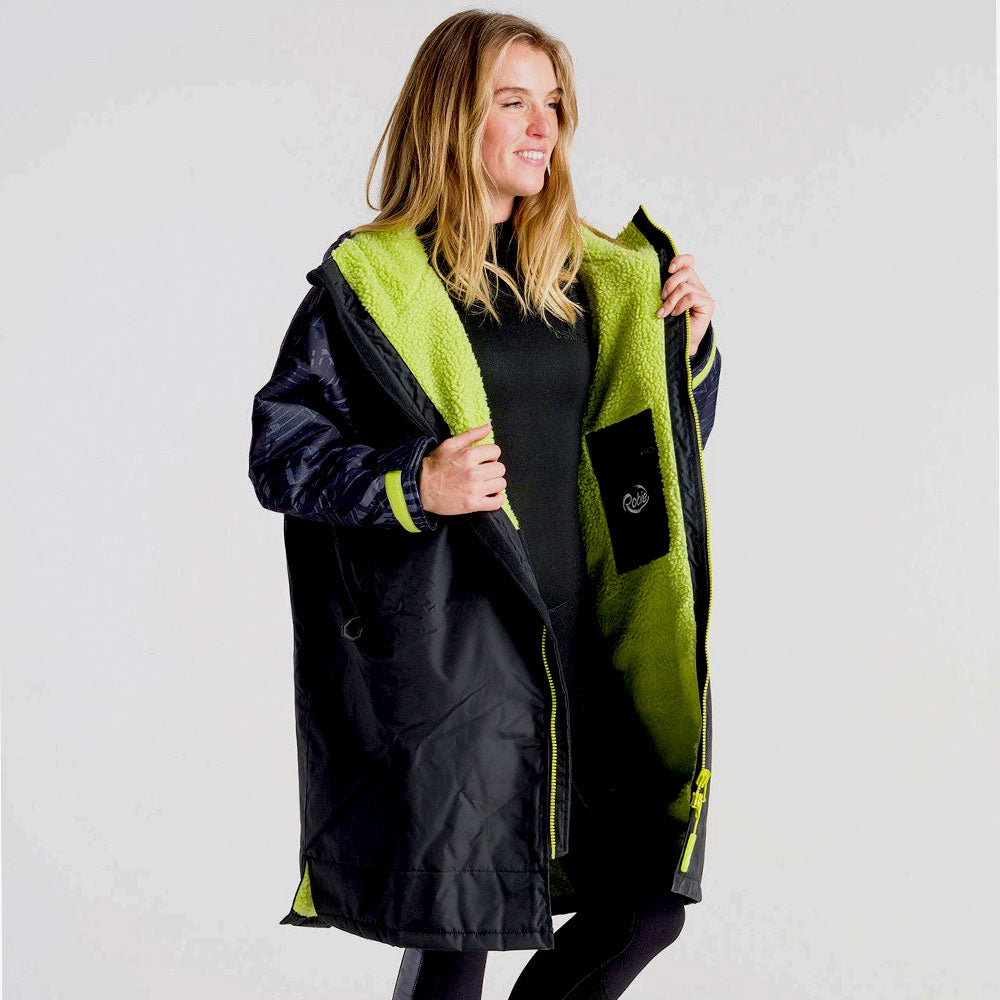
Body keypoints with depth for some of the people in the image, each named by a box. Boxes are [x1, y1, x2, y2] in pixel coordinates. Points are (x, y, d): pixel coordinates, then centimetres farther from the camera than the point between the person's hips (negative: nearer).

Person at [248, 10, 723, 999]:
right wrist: (412, 486, -21)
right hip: (447, 646, -5)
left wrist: (686, 348, 1)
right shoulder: (370, 279, -5)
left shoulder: (587, 276, 12)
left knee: (651, 897, 5)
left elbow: (657, 447, 18)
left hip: (579, 637, 6)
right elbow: (278, 452, -6)